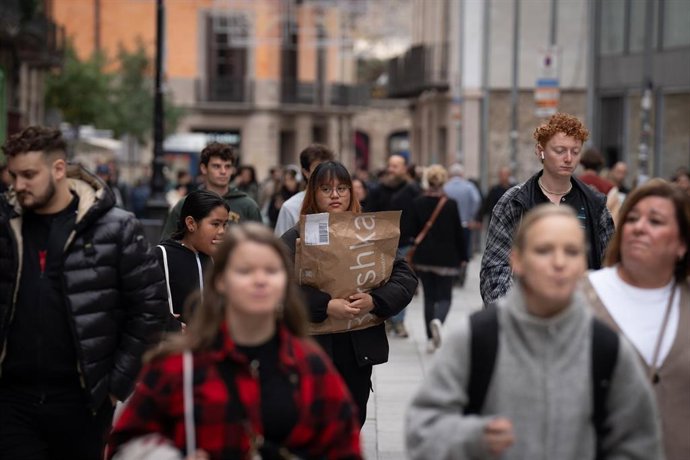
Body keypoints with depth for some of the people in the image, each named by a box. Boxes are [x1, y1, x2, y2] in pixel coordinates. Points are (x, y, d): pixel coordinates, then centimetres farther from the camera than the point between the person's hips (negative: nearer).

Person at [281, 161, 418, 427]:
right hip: (314, 347, -3)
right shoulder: (296, 238, -1)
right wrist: (325, 306, -26)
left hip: (359, 349, 3)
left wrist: (374, 301, -18)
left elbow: (406, 278, 0)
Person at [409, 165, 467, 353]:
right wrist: (463, 256, 5)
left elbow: (414, 230, 2)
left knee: (429, 297, 12)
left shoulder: (417, 203, -3)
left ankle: (430, 339, 11)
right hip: (446, 258, -3)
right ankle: (438, 320, -26)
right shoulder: (451, 204, -10)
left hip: (423, 257, 3)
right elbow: (458, 232, -6)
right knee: (444, 296, 6)